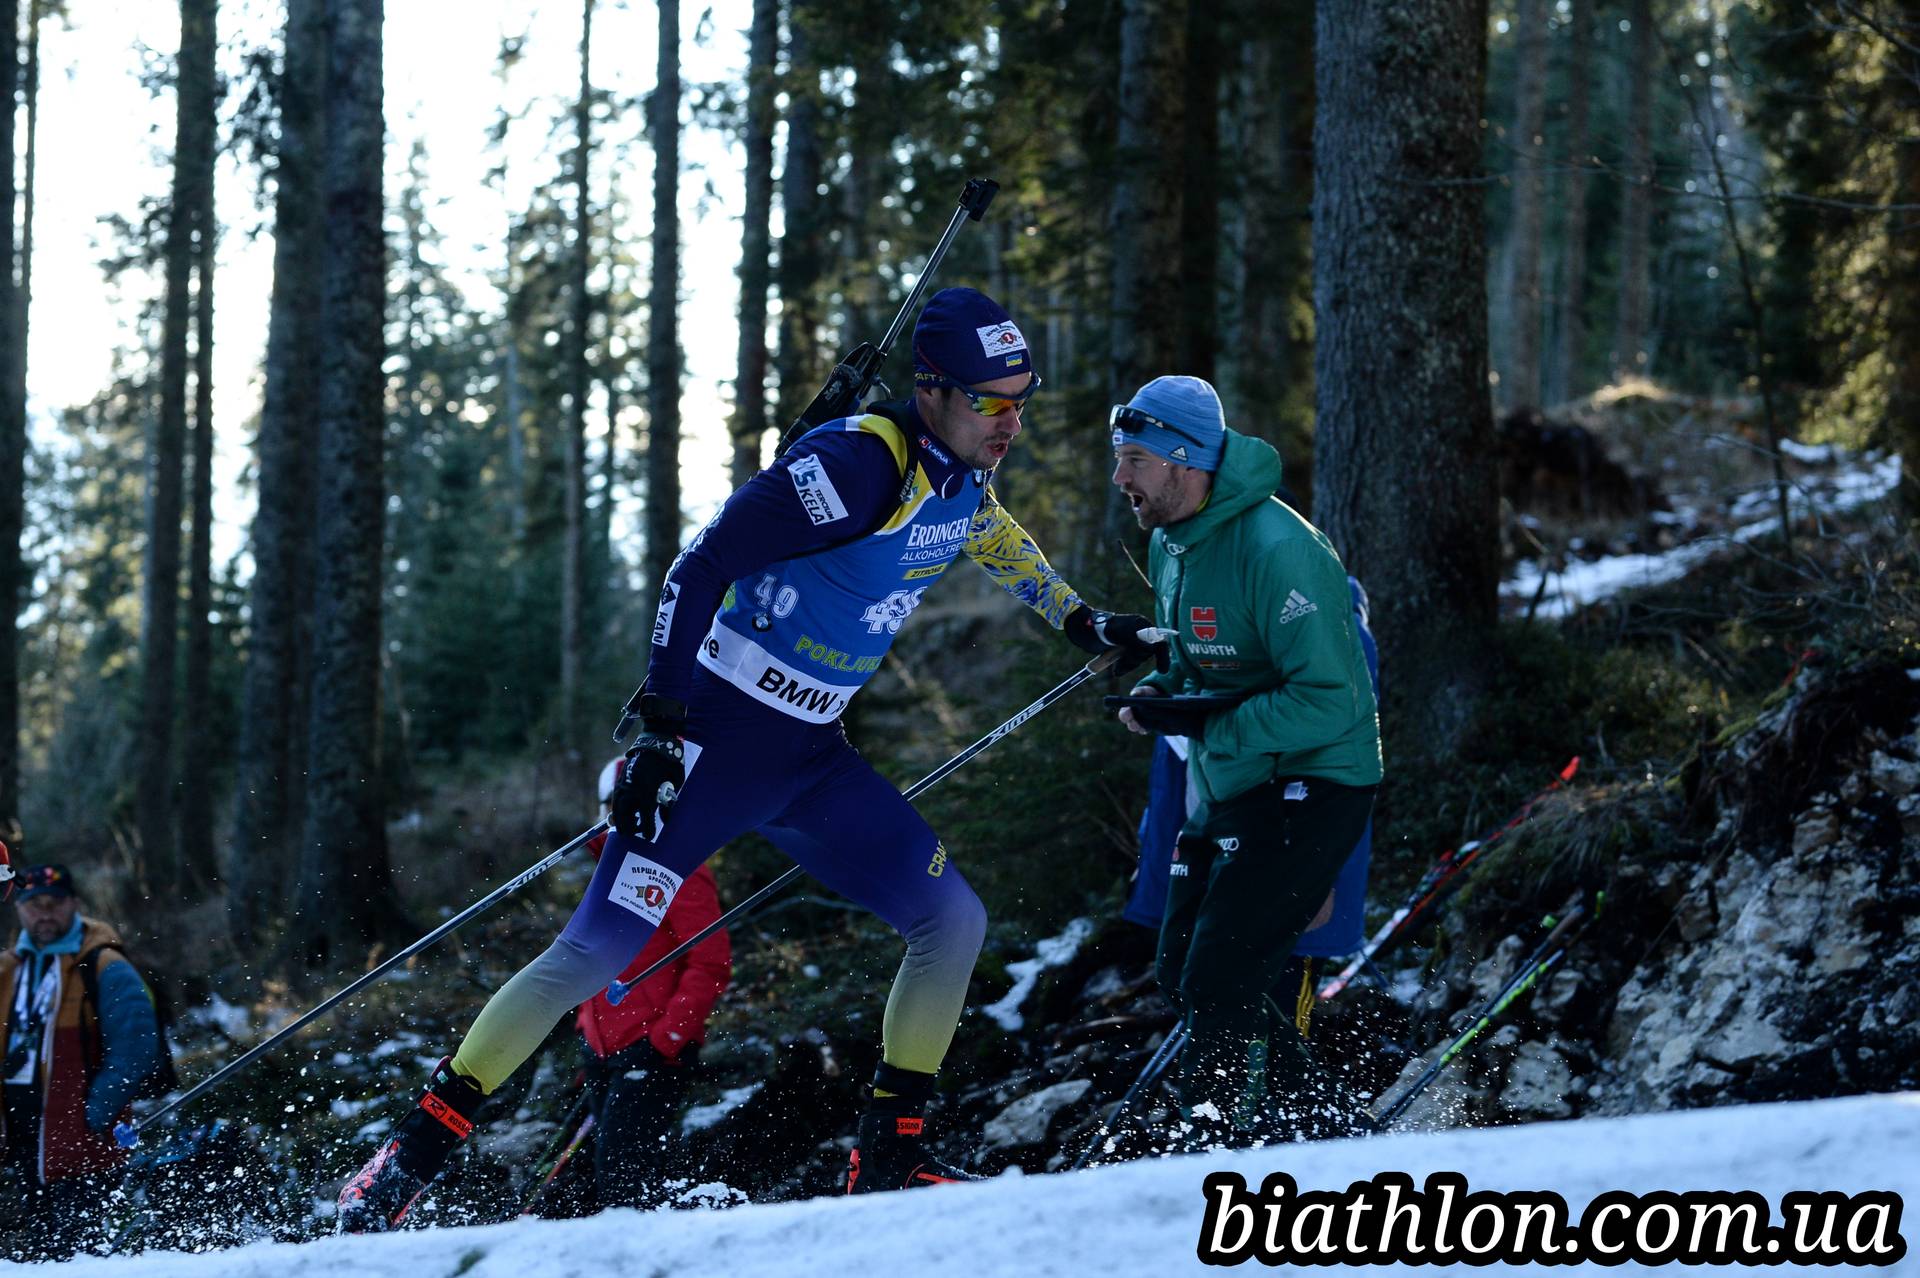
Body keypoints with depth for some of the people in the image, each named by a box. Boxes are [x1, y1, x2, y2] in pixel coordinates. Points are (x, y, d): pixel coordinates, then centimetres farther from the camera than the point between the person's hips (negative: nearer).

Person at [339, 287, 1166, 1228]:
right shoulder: (859, 462, -23)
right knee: (598, 950, -10)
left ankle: (888, 1157, 9)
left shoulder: (962, 472, 3)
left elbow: (995, 541, 30)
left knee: (954, 918, 0)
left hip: (814, 761, 8)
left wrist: (1084, 623, 34)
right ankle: (414, 1152, -2)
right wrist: (659, 722, -27)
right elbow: (701, 566, -24)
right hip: (715, 739, -8)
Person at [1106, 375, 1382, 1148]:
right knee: (1181, 973, 13)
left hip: (1308, 787, -10)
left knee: (1217, 985, -14)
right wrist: (1160, 693, 0)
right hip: (1226, 787, 10)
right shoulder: (1170, 542, 5)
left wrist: (1203, 724, -25)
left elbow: (1329, 700, -27)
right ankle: (1302, 1106, 29)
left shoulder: (1274, 549, -25)